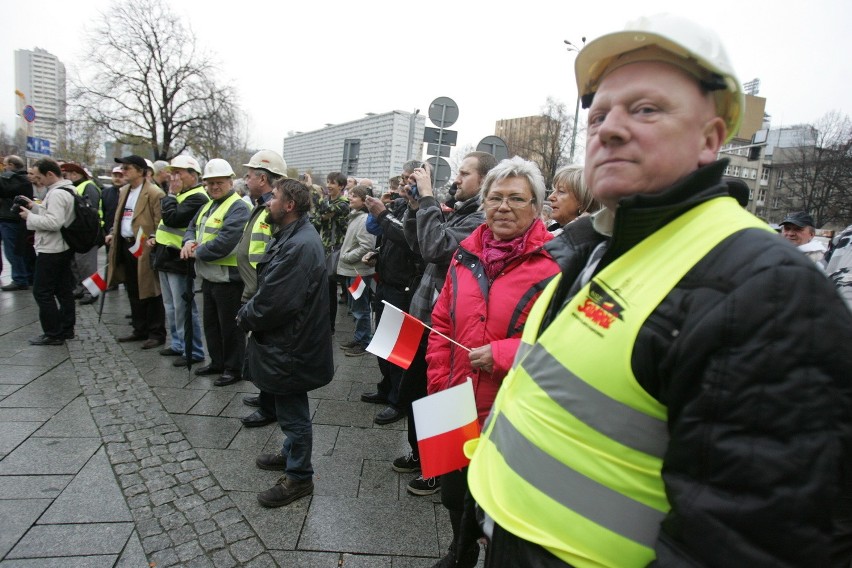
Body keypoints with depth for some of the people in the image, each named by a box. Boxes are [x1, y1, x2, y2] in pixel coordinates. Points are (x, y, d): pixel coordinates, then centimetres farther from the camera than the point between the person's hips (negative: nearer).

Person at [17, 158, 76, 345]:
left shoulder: (57, 193, -20)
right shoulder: (67, 189, 12)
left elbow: (53, 222, -28)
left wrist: (29, 216, -15)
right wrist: (35, 207, 7)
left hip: (51, 250, -10)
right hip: (63, 248, 10)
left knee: (42, 292, -3)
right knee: (63, 290, 13)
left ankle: (53, 334, 2)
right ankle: (66, 329, 21)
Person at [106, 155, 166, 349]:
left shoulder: (154, 193, -12)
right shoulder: (124, 191, 16)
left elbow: (160, 223, -16)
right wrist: (113, 233, 12)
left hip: (144, 249, -9)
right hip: (125, 245, 9)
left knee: (149, 293, -1)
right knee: (133, 292, 16)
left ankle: (157, 333, 9)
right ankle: (140, 329, 27)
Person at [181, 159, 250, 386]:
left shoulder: (238, 208, -17)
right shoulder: (208, 204, 14)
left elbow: (223, 243, -27)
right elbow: (193, 226, 20)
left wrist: (197, 252, -13)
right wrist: (189, 241, -3)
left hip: (228, 279, -9)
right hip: (208, 276, 10)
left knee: (229, 326, 3)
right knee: (211, 323, 20)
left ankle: (234, 369, 17)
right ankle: (217, 362, 36)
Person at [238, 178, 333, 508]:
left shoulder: (299, 245, -27)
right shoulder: (294, 235, 7)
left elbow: (275, 302, -28)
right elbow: (270, 289, 14)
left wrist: (246, 317, -10)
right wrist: (250, 312, 1)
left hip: (291, 345, -10)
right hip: (288, 340, 10)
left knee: (293, 411, 7)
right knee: (290, 407, 25)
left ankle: (299, 477, 25)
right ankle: (291, 454, 45)